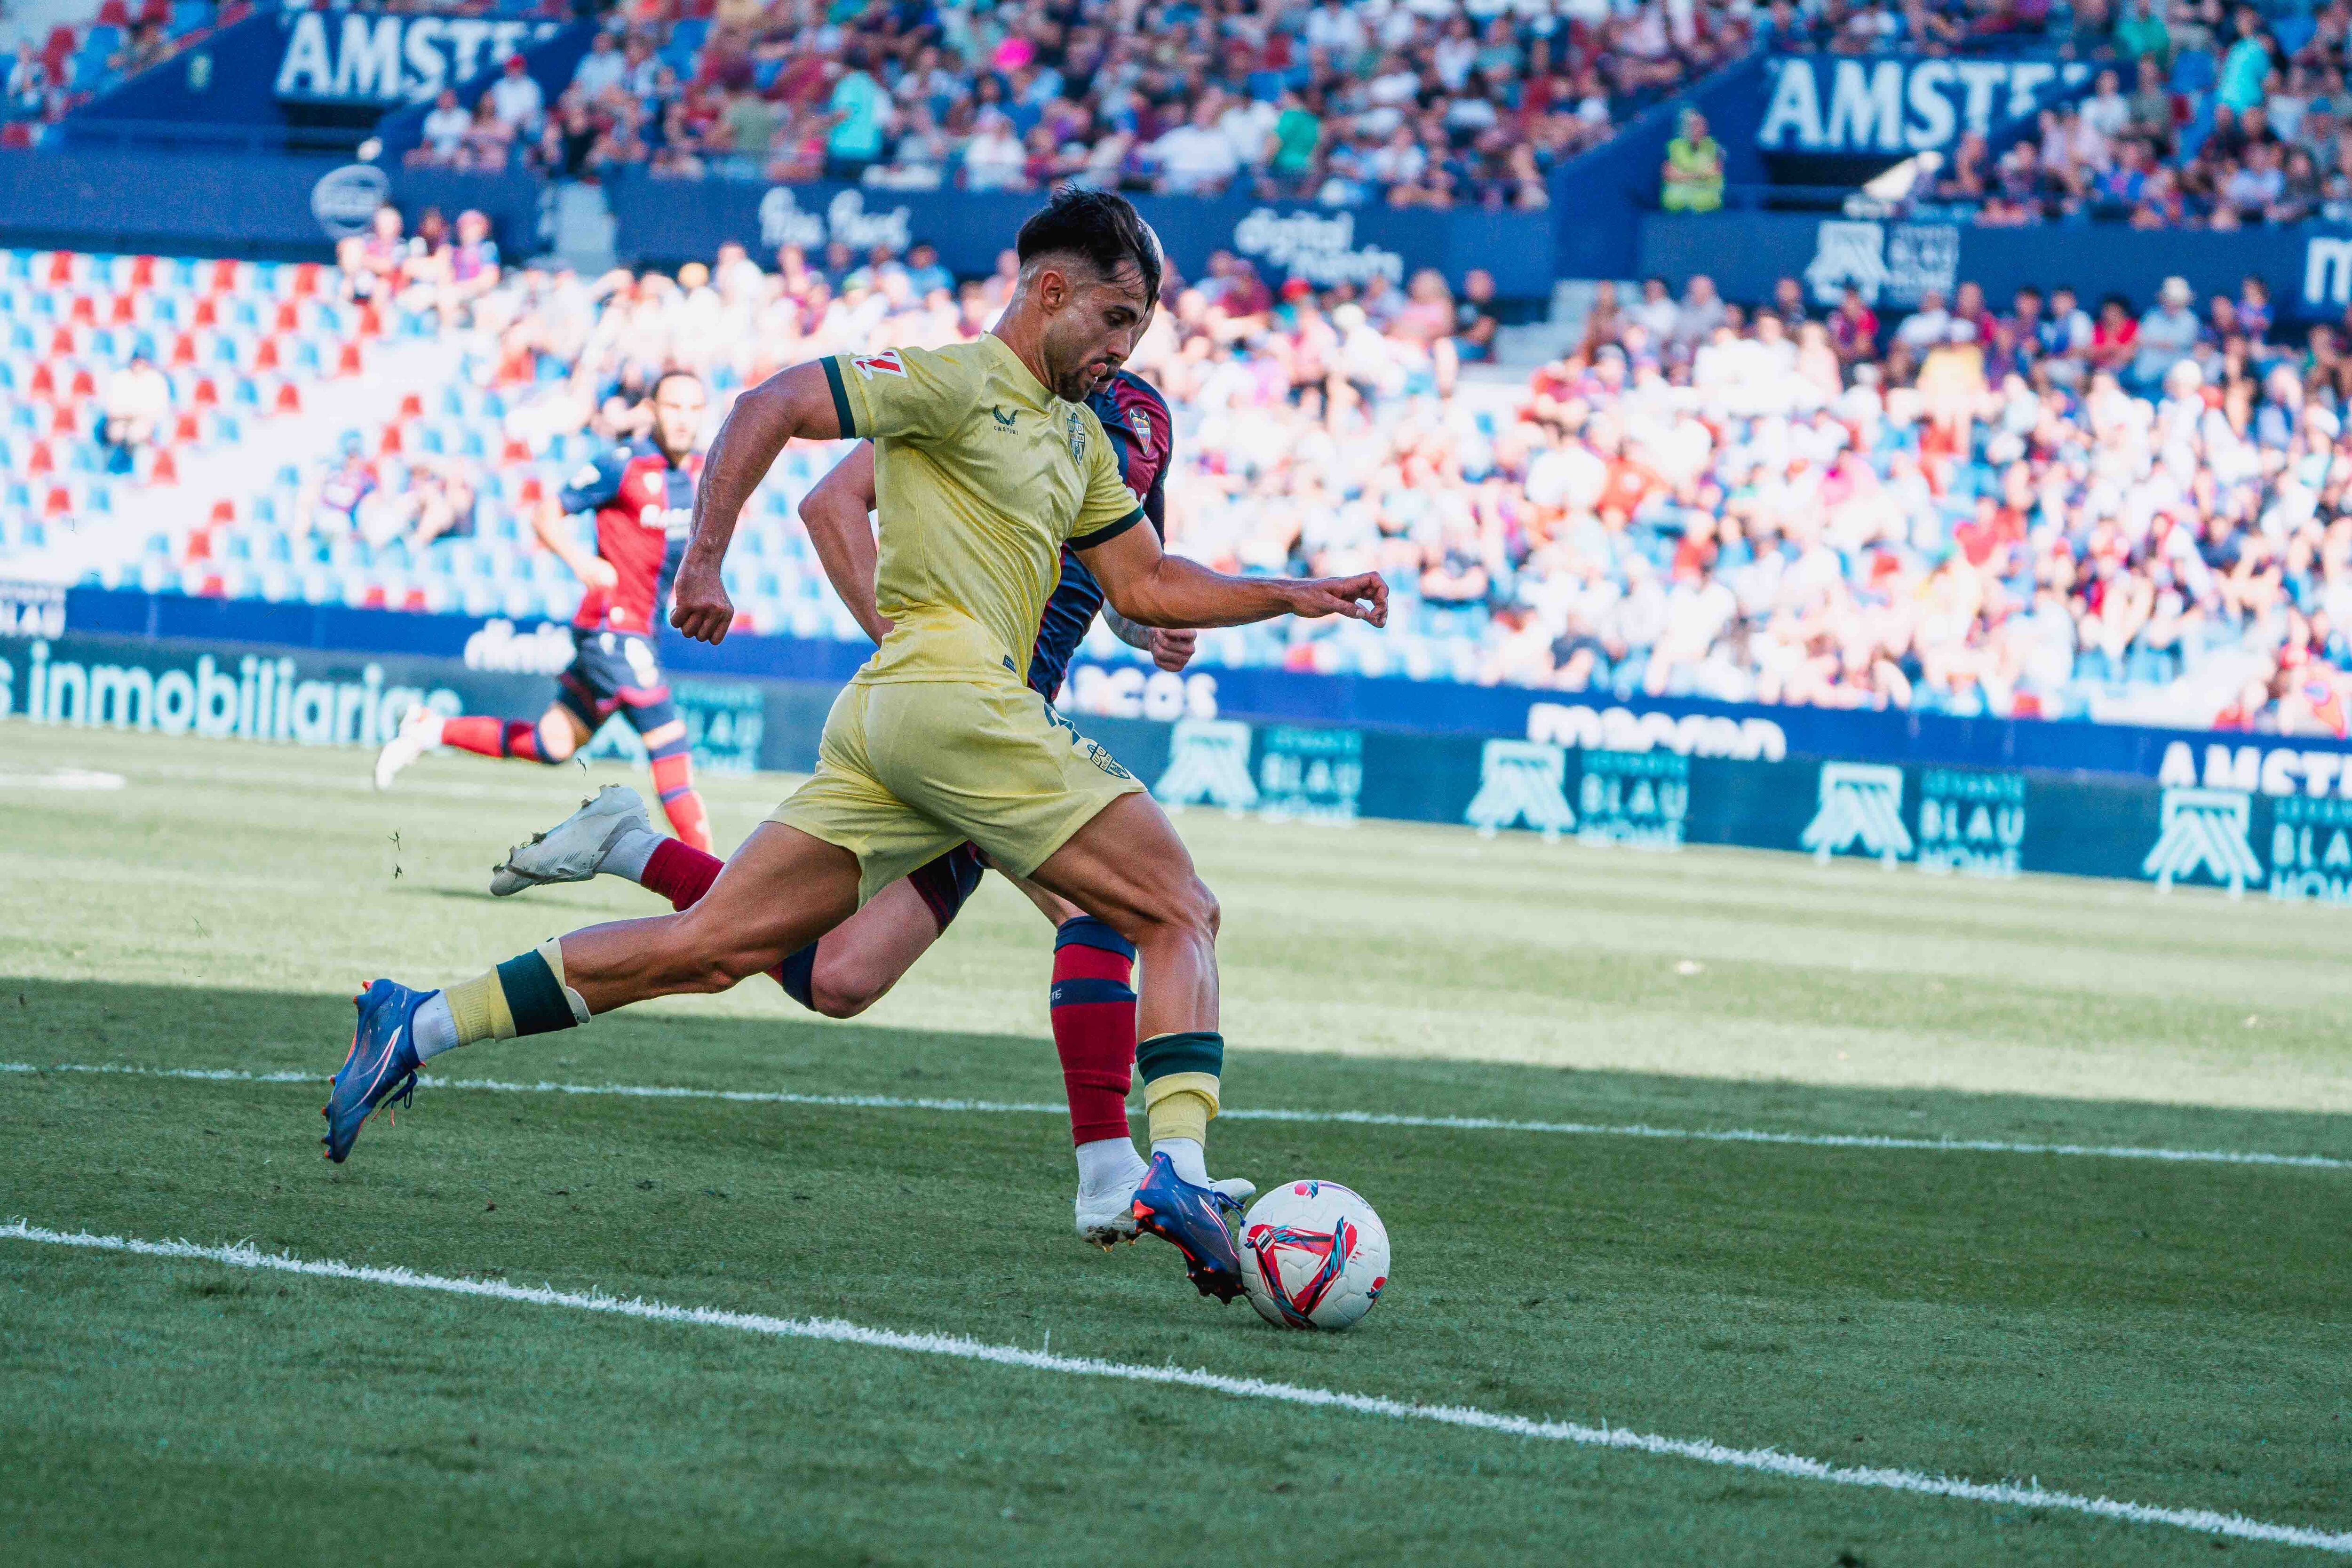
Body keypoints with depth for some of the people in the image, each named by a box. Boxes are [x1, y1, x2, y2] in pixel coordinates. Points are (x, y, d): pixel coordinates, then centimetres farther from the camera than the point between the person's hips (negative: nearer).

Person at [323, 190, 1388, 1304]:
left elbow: (1145, 584, 30)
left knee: (706, 950, 4)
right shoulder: (956, 382, -3)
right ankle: (1179, 1172, -20)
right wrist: (703, 562, -14)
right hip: (953, 692, -9)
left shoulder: (1079, 435, 25)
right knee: (1181, 917, -7)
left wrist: (1288, 596, 21)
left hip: (884, 717, 9)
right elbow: (769, 408, -8)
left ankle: (419, 1026, 3)